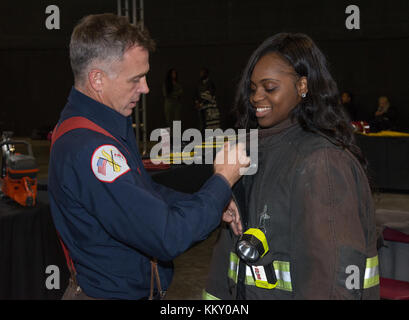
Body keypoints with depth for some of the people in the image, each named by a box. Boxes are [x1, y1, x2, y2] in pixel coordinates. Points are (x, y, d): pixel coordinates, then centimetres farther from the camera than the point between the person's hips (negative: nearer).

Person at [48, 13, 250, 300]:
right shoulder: (88, 149, -30)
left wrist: (212, 205, -3)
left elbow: (146, 193, 11)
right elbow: (168, 237, -30)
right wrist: (222, 182, -17)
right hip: (111, 293, -9)